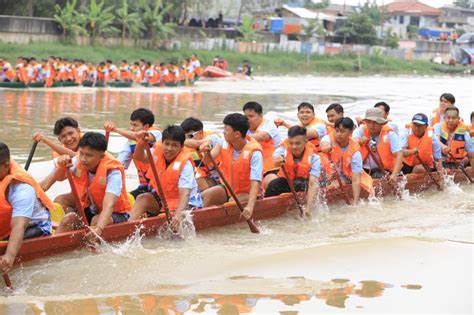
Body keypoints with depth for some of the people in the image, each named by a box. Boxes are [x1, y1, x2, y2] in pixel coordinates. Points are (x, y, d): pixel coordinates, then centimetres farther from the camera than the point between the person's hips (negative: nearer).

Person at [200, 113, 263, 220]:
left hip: (246, 192, -5)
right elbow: (208, 162, -14)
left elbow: (255, 181, -31)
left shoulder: (254, 152, -23)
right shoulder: (223, 143, -6)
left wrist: (250, 206, -45)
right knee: (203, 197, -18)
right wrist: (207, 153, -39)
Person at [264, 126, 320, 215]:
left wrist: (309, 207, -44)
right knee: (273, 185, -32)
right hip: (286, 182, 1)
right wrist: (277, 160, -71)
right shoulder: (283, 150, -19)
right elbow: (276, 156, -44)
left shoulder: (313, 158, -23)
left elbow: (313, 184, -32)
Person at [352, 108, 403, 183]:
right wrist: (358, 141, -45)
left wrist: (394, 174, -28)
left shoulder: (389, 134, -6)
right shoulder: (360, 130, 0)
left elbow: (399, 155, -14)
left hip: (383, 171, -1)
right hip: (363, 170, 1)